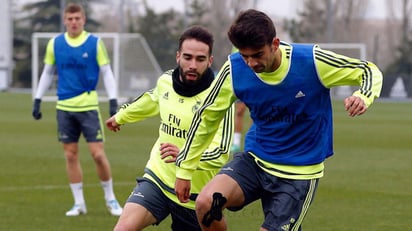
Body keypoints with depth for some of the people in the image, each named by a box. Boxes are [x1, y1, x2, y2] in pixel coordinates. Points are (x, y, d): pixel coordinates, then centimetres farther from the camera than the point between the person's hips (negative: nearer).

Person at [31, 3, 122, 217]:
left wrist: (113, 101, -8)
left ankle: (110, 198, 11)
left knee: (98, 153, -7)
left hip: (88, 105, -3)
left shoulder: (95, 43, -3)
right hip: (64, 107, 3)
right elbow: (47, 73, 14)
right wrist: (37, 100, 10)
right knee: (70, 155, 4)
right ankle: (79, 203, 13)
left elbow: (106, 73, 0)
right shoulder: (55, 43, 4)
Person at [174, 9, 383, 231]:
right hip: (255, 160, 2)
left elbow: (369, 71, -7)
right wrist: (184, 169, 6)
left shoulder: (312, 61, -19)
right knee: (205, 203, -24)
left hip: (299, 173, -2)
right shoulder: (234, 70, -13)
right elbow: (207, 117, 3)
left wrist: (363, 97, -31)